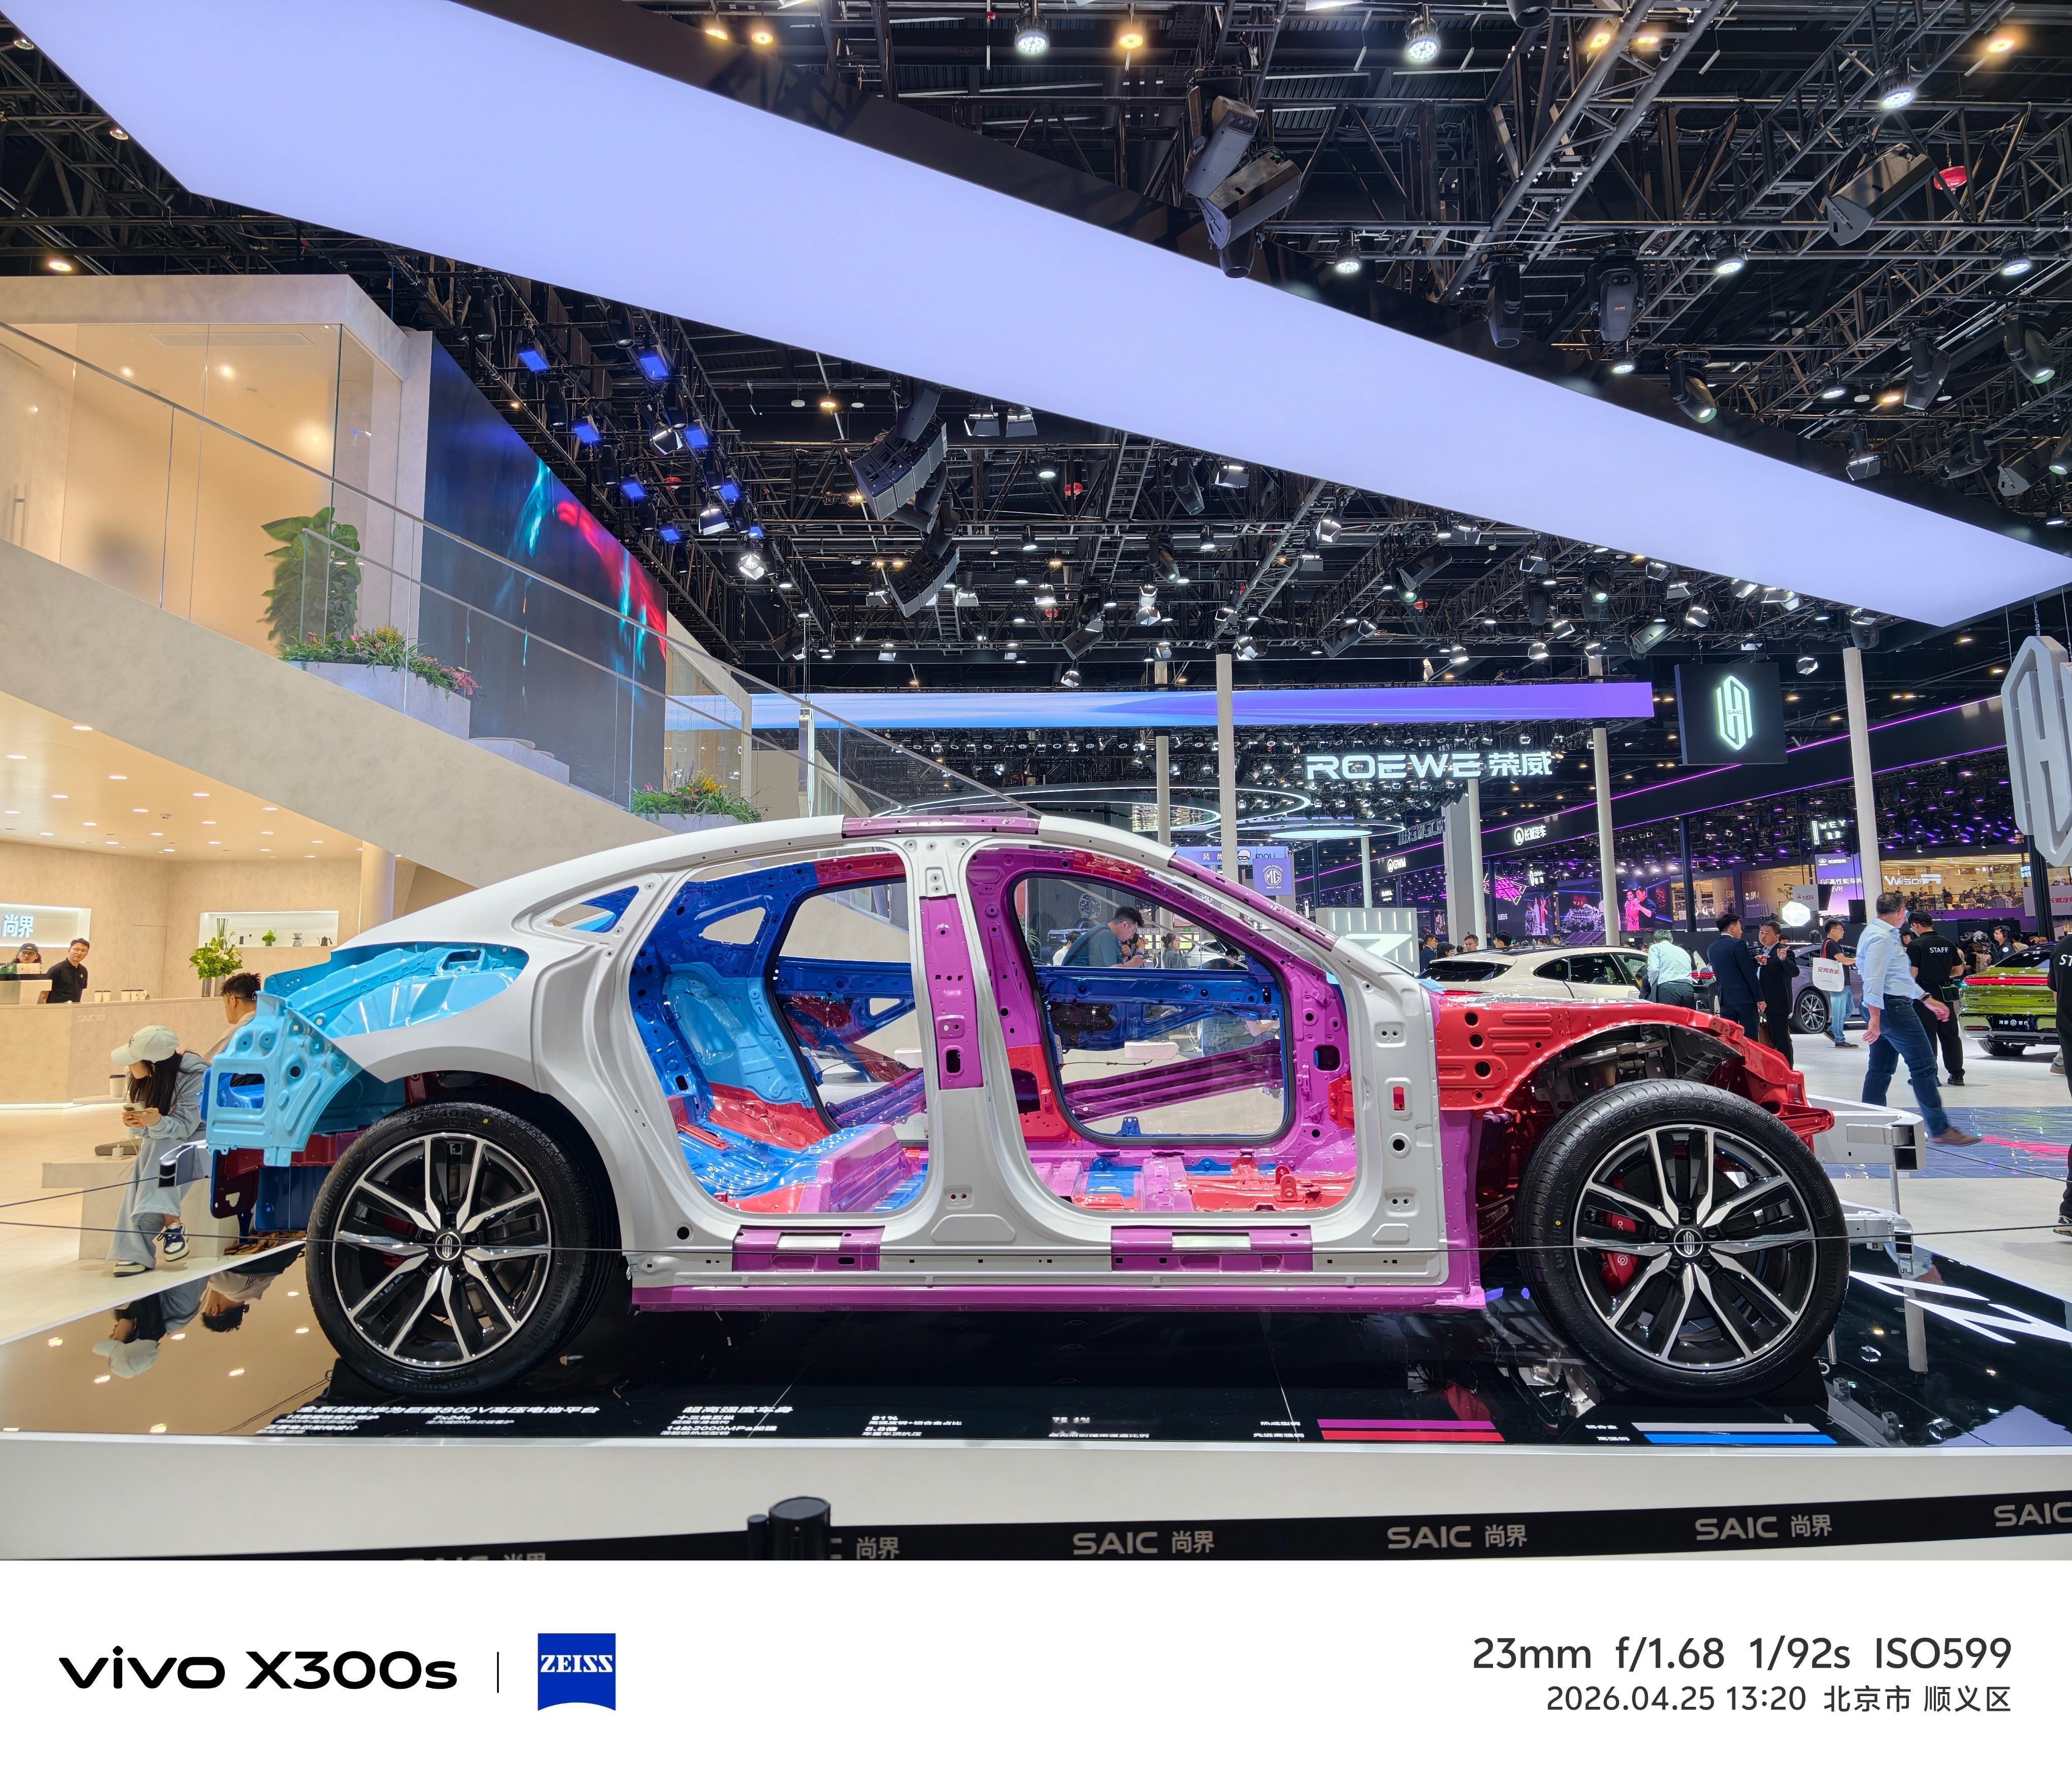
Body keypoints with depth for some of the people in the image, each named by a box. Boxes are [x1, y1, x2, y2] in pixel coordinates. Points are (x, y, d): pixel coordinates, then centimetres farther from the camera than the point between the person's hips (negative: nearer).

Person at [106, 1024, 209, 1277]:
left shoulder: (194, 1075, -24)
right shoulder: (144, 1077, -7)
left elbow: (184, 1126, -22)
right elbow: (148, 1130, -1)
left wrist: (157, 1123, -41)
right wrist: (136, 1123, -24)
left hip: (198, 1137, -6)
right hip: (160, 1143, 6)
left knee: (162, 1153, -35)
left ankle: (171, 1225, -29)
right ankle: (136, 1251, -25)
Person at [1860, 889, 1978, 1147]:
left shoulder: (1882, 933, 18)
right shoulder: (1882, 937, -15)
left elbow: (1901, 977, 25)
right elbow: (1874, 979, -24)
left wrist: (1928, 1001, 26)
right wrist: (1875, 1017, -29)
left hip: (1883, 1008, 11)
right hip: (1892, 1007, -11)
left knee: (1880, 1069, 11)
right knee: (1924, 1066, -6)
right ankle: (1940, 1130, -2)